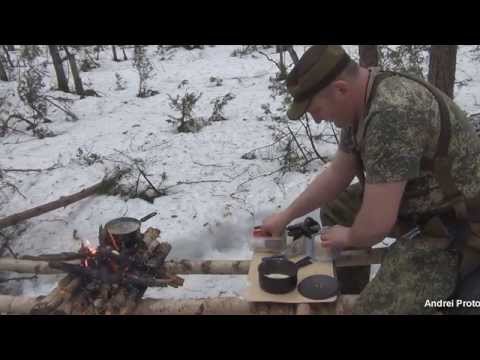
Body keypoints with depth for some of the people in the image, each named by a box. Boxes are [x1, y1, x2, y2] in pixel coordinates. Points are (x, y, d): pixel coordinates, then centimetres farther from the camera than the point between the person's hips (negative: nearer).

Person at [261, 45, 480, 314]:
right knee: (336, 206, 15)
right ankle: (349, 297, 28)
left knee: (377, 308, -25)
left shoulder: (392, 112, -31)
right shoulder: (362, 100, -1)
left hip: (455, 228, -9)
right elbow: (337, 174, 10)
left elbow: (376, 225, -30)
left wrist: (348, 238, -8)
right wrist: (286, 216, 12)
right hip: (419, 200, 9)